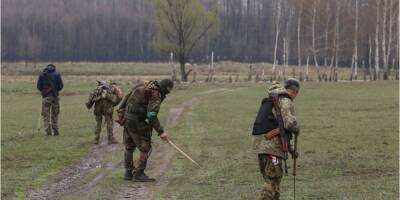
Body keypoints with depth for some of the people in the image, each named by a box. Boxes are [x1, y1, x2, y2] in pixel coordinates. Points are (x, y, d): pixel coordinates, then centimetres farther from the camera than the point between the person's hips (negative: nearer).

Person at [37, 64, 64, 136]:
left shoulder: (42, 75, 4)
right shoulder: (57, 74, 3)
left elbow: (38, 86, 0)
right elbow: (61, 86, -2)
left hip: (45, 96, -1)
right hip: (55, 96, 1)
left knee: (46, 115, 3)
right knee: (55, 115, 12)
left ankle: (48, 131, -6)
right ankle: (55, 131, 9)